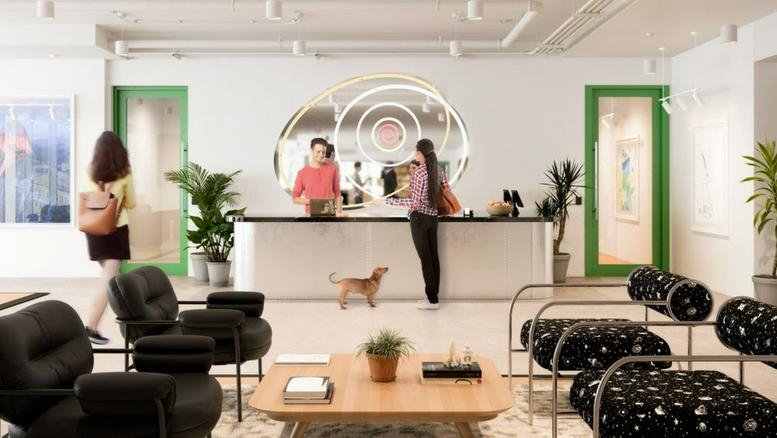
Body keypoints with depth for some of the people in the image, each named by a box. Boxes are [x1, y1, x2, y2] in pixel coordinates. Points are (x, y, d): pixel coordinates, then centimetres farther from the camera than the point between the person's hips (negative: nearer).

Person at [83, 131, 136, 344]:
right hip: (116, 229, -4)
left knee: (107, 276, 22)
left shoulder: (89, 172, 1)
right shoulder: (124, 174, -6)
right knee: (108, 280, -6)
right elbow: (131, 204, 5)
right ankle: (91, 326, -15)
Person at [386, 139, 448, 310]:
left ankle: (432, 300, 0)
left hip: (419, 218, -7)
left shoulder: (418, 172, -16)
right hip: (433, 217, 7)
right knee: (433, 257, 10)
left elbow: (415, 202, -17)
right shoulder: (438, 169, 5)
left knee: (425, 259, -3)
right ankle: (434, 295, 15)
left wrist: (393, 201, -9)